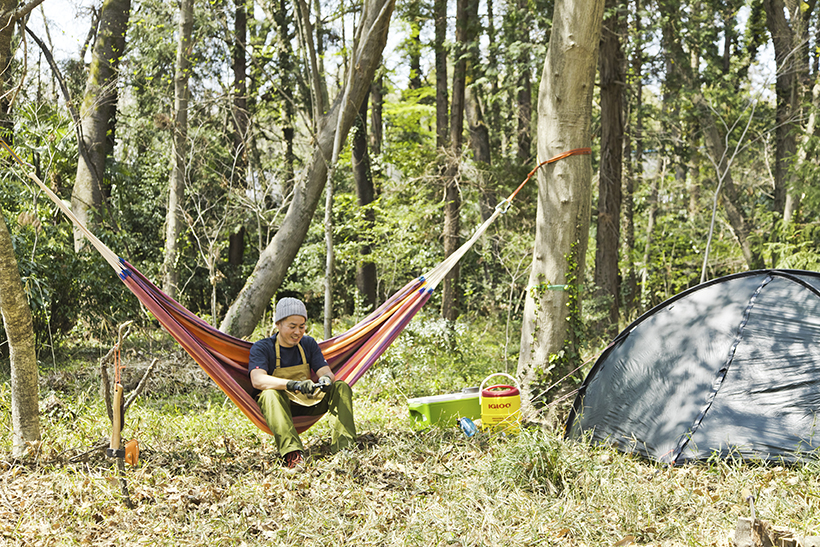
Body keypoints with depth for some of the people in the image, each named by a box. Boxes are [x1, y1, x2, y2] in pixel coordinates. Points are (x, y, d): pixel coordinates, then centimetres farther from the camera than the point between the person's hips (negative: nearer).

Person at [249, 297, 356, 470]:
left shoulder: (308, 344, 5)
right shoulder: (262, 348, -10)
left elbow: (326, 372, -3)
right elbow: (258, 380, -28)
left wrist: (326, 378, -31)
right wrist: (293, 384, -44)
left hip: (309, 402, 4)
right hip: (281, 404, -4)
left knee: (341, 387, -16)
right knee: (270, 394, -38)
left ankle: (343, 446, -30)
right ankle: (292, 452, -54)